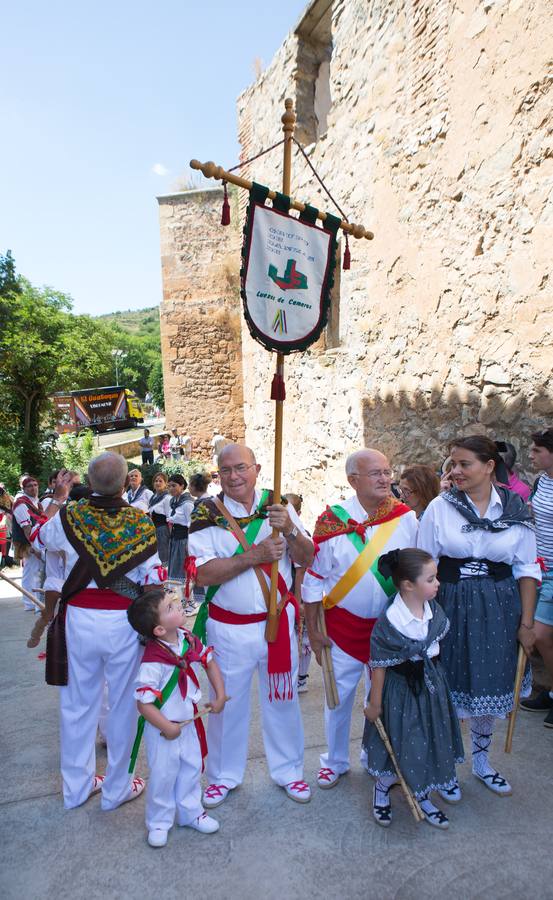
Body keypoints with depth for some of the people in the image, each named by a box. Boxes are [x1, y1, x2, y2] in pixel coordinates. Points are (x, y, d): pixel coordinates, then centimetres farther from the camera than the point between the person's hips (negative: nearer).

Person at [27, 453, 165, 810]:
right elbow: (153, 580, -10)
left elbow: (37, 539, 16)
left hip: (79, 618, 3)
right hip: (123, 622, -2)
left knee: (78, 704, 19)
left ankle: (77, 787, 36)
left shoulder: (69, 515, -6)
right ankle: (117, 788, 30)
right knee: (123, 704, 14)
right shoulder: (140, 521, -12)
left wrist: (57, 498, 24)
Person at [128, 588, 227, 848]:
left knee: (192, 768, 20)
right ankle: (158, 823, 35)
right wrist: (167, 728, -21)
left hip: (189, 723, 6)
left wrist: (219, 695, -1)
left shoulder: (190, 640, -12)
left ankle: (191, 812, 42)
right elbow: (143, 703, -27)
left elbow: (210, 662, 4)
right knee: (163, 775, 11)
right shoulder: (152, 661, -32)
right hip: (162, 729, -6)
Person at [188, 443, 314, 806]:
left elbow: (307, 559, -6)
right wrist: (255, 556, -25)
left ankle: (289, 770, 39)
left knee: (283, 698, 17)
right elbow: (202, 574, -18)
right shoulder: (208, 514, -9)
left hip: (278, 621, 2)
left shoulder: (278, 505, -4)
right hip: (229, 627, -1)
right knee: (227, 702, 14)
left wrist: (289, 529, -25)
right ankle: (223, 776, 38)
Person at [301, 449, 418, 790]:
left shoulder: (406, 517, -7)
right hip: (343, 625, -1)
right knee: (339, 696, 13)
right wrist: (312, 630, -3)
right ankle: (335, 761, 38)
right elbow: (313, 579, -5)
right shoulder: (331, 521, -11)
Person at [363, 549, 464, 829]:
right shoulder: (389, 622, -28)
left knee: (431, 741, 17)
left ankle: (422, 796, 40)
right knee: (403, 745, 7)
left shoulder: (433, 608, -9)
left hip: (431, 684, 6)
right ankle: (382, 789, 37)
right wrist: (374, 705, -10)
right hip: (401, 689, -6)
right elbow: (379, 666, -18)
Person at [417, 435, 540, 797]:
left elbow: (527, 569, 2)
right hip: (451, 607, -2)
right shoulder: (440, 507, -9)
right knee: (449, 689, 7)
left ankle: (481, 760, 41)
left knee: (491, 687, 15)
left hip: (499, 609, 2)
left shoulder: (515, 509, -4)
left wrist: (526, 622, 1)